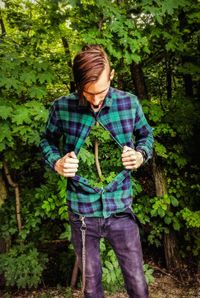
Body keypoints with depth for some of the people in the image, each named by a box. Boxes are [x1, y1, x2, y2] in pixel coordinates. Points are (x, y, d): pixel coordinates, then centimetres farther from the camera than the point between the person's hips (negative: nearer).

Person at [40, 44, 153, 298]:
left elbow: (146, 135, 9)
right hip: (82, 212, 0)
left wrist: (141, 155, -11)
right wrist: (56, 162, -13)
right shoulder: (61, 107, -11)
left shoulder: (129, 102, -8)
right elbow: (47, 141, 7)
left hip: (120, 210, 1)